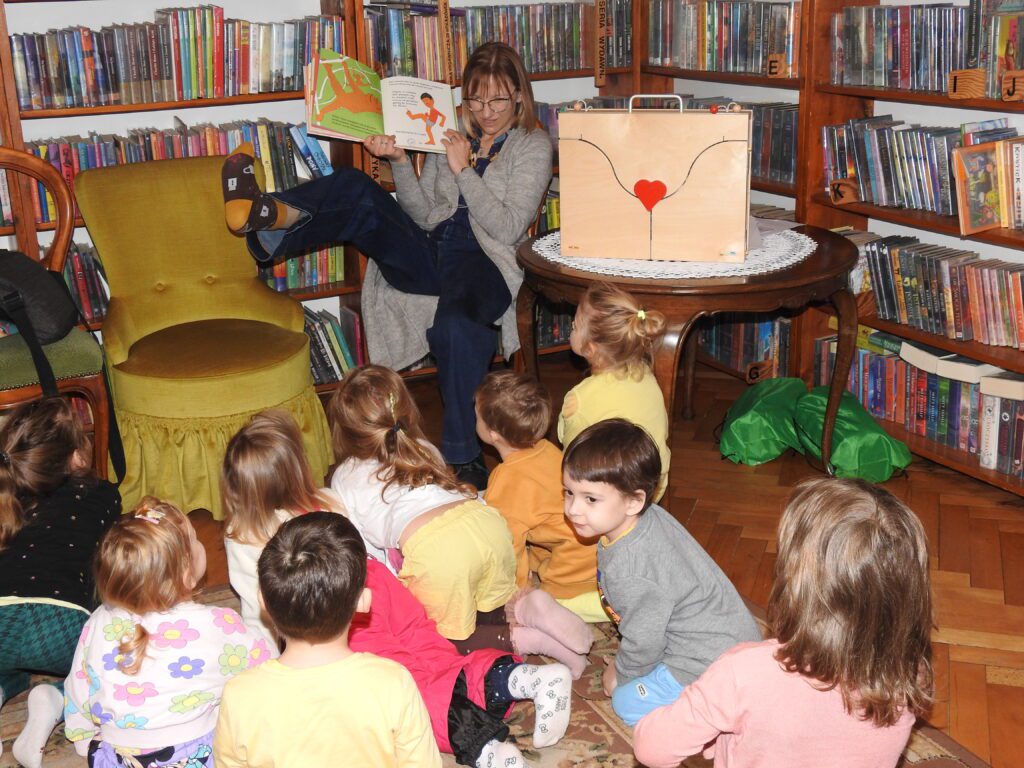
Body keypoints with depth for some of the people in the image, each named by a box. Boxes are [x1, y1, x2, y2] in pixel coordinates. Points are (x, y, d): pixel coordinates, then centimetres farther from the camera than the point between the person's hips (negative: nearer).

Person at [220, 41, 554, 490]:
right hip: (429, 255, 5)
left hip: (482, 264, -5)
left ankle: (462, 457, -35)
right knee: (356, 190, -18)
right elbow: (423, 215, 11)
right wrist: (400, 162, -3)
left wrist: (464, 171, -11)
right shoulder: (453, 136, 19)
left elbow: (508, 228, -6)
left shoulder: (533, 146, 5)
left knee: (456, 321, -40)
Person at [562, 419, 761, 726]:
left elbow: (643, 642, -19)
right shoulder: (651, 516, -6)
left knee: (629, 703, 3)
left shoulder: (630, 571, -34)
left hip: (711, 663, -9)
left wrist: (620, 674, 2)